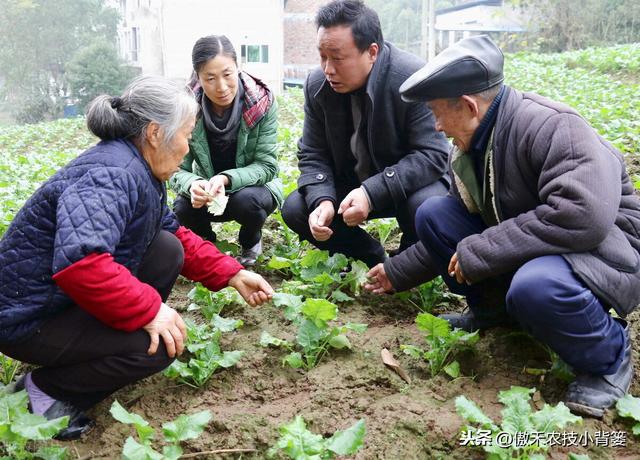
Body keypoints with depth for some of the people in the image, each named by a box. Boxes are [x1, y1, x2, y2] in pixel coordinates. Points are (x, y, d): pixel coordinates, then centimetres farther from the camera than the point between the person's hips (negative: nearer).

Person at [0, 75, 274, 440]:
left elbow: (176, 235, 13)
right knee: (162, 342, -20)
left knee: (167, 251, 2)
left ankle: (103, 356, 11)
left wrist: (233, 275, 8)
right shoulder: (111, 175, -28)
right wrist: (149, 309, -31)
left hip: (70, 298, 9)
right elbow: (79, 261, -42)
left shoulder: (139, 171, 3)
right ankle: (47, 389, -1)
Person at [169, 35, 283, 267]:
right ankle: (207, 244, 8)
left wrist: (226, 179, -38)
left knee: (246, 201, -35)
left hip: (252, 186, -1)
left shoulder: (262, 102, -20)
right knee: (182, 210, -29)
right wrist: (193, 185, -40)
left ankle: (251, 242, 2)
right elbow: (177, 170, -15)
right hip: (208, 189, 1)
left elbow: (266, 165, -19)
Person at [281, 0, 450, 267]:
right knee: (294, 209, -14)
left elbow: (432, 154, -27)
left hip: (411, 183, -4)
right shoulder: (317, 85, -10)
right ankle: (371, 258, 6)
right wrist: (322, 200, -24)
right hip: (351, 185, 5)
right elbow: (313, 155, -3)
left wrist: (372, 194, -37)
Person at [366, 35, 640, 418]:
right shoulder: (470, 150, 3)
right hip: (524, 252, 8)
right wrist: (397, 274, 16)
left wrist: (479, 252, -30)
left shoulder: (550, 126, -23)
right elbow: (448, 235, 14)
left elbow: (583, 214, -36)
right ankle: (495, 310, 10)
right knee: (433, 215, -5)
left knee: (533, 287, -41)